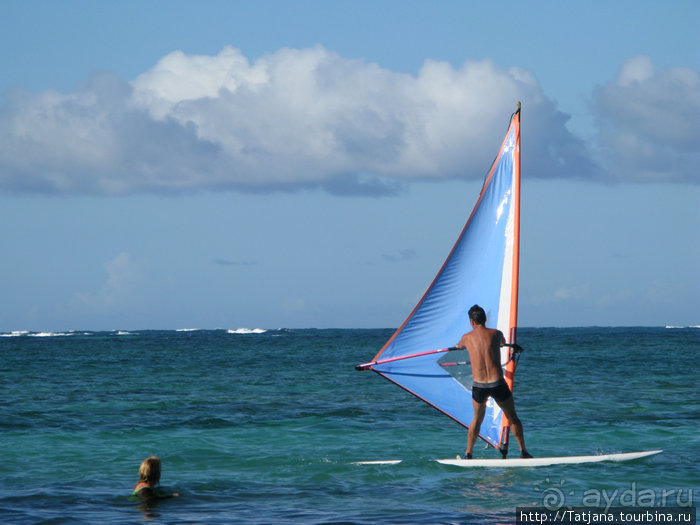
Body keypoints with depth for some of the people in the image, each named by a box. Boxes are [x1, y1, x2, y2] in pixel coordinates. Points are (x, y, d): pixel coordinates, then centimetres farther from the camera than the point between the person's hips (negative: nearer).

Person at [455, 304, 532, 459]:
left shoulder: (467, 337, 3)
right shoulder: (496, 334, 2)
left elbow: (459, 346, 29)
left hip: (479, 386, 1)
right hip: (497, 383, -1)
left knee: (477, 419, 22)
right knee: (512, 418, 15)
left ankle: (468, 454, 21)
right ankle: (523, 452, 15)